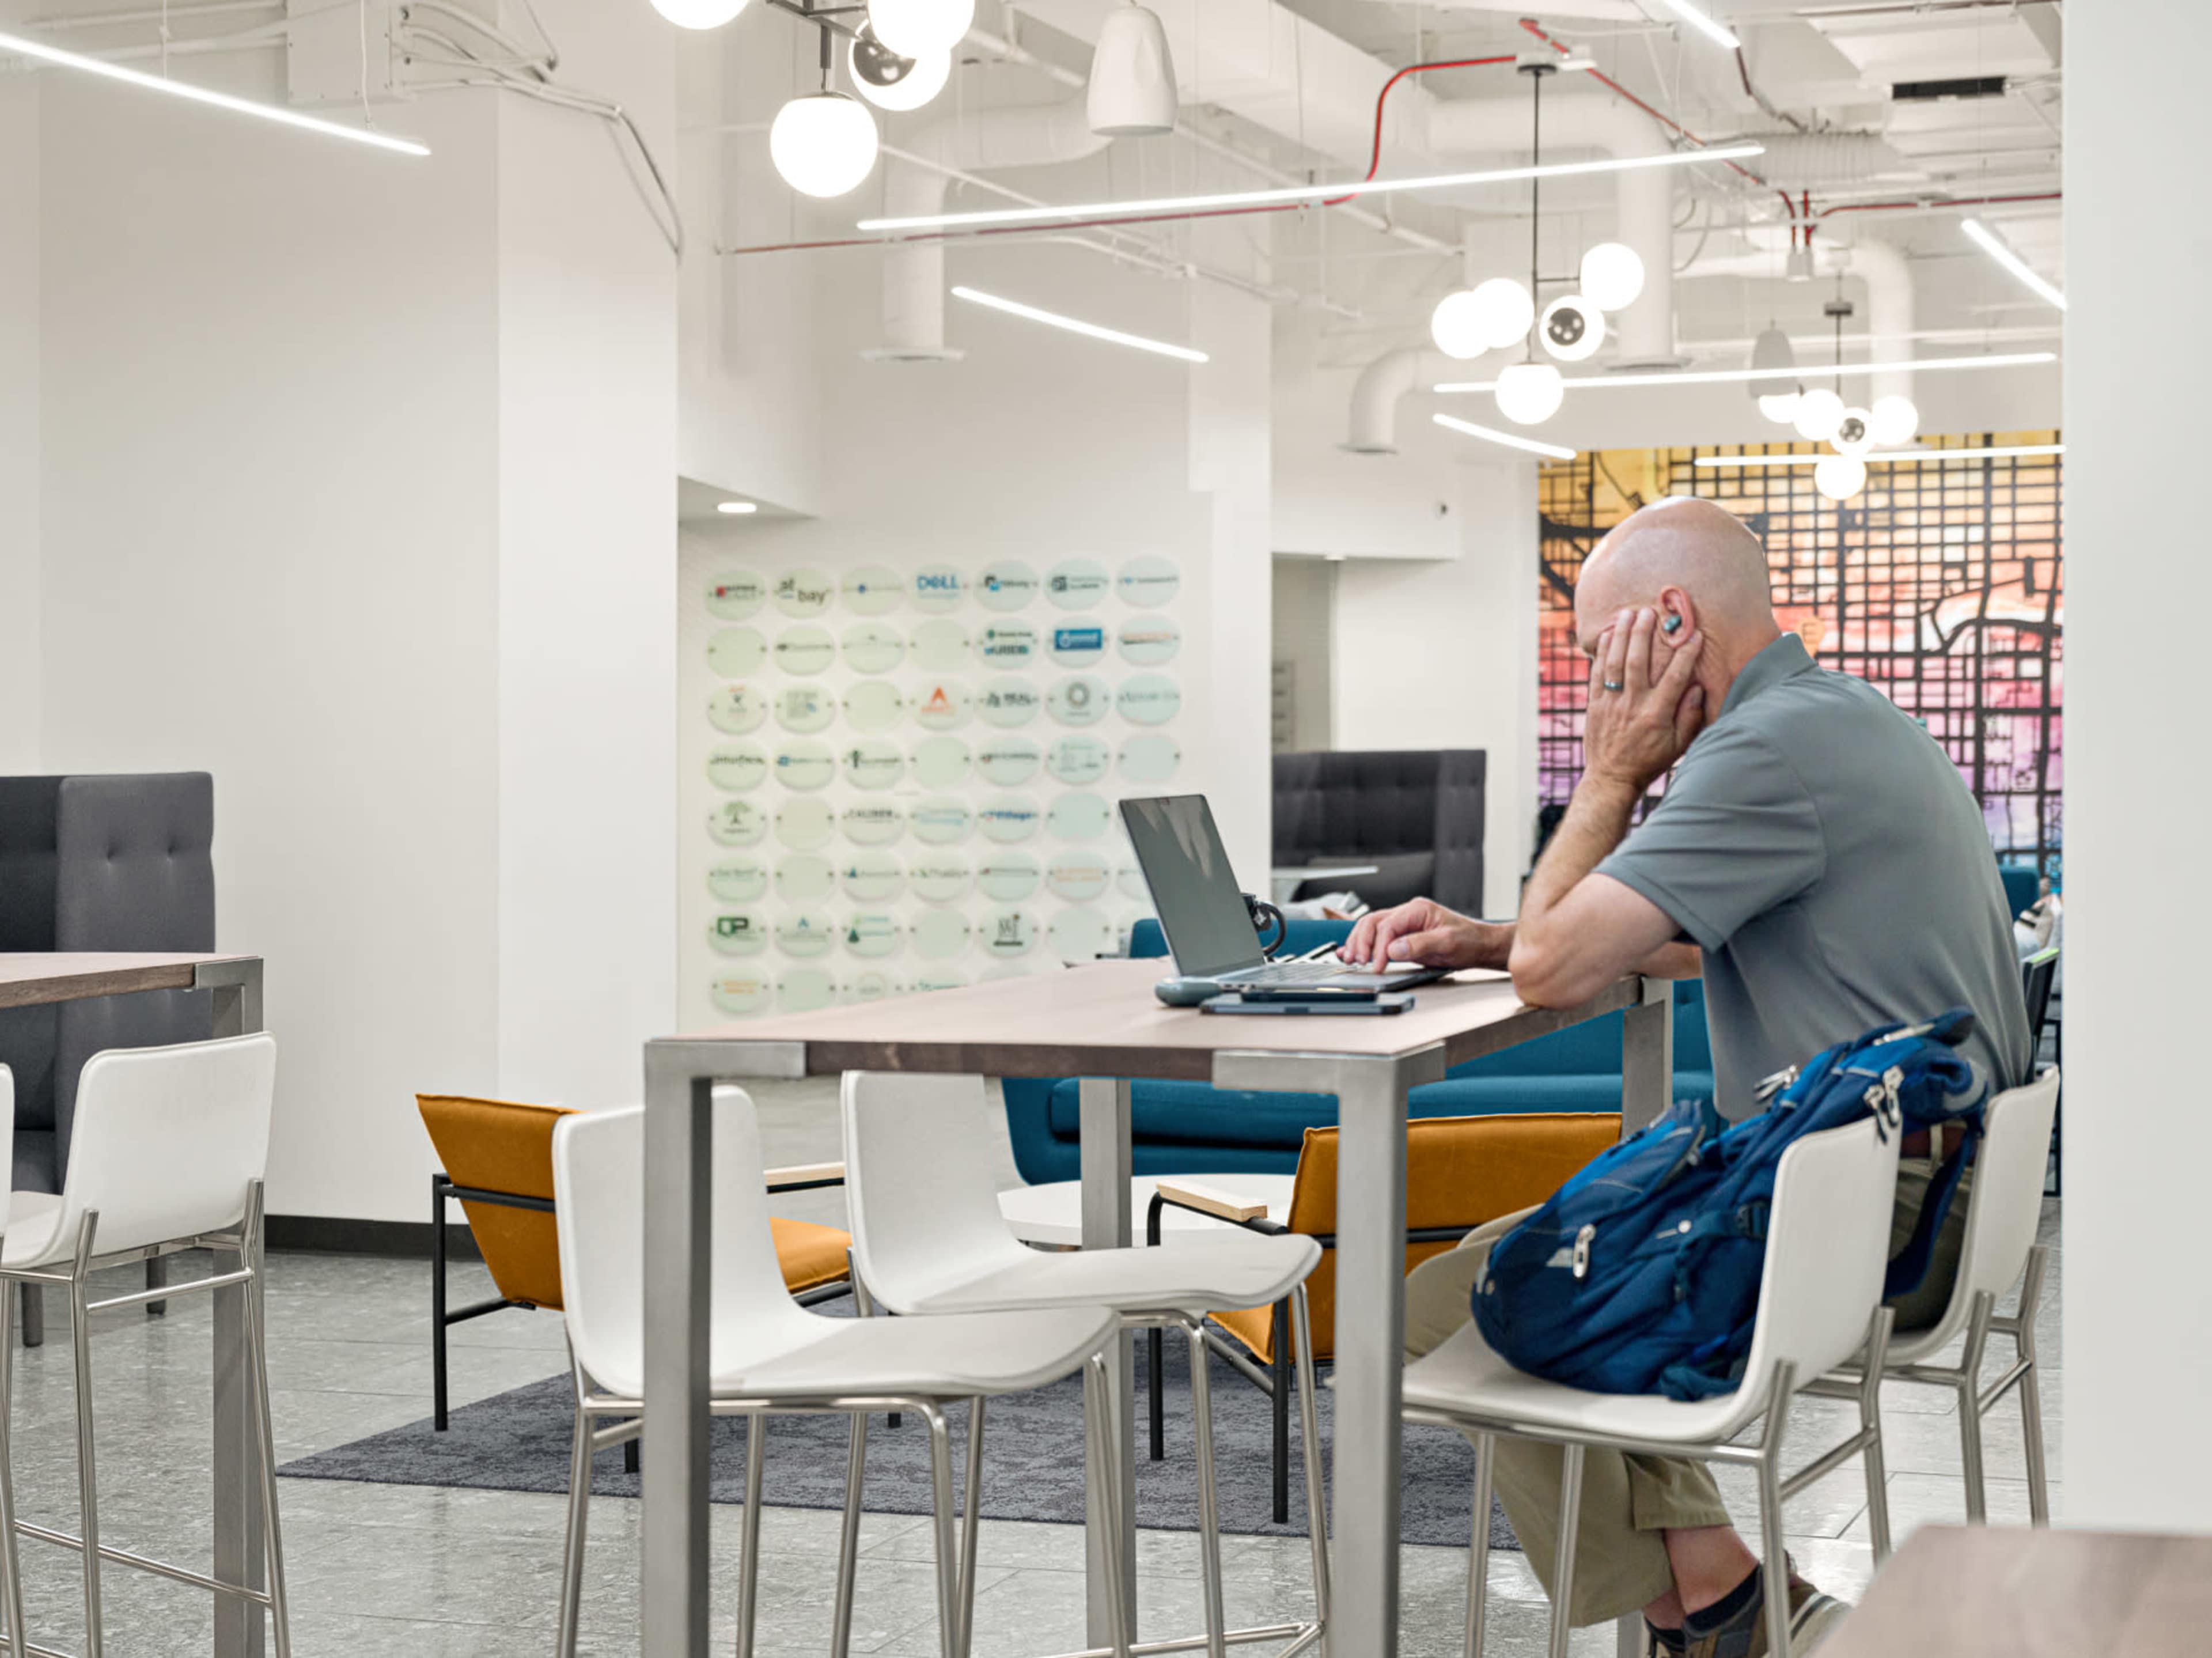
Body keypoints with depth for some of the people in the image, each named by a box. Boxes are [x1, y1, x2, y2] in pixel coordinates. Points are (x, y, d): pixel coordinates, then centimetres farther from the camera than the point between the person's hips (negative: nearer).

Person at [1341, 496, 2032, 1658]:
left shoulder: (1770, 749, -19)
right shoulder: (1841, 717, 15)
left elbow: (1556, 968, -20)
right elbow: (1692, 943, 26)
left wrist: (1612, 772, -6)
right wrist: (1477, 939, 17)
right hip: (1932, 1194, 11)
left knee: (1447, 1306, -5)